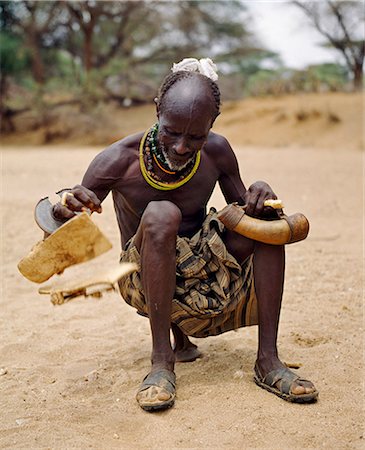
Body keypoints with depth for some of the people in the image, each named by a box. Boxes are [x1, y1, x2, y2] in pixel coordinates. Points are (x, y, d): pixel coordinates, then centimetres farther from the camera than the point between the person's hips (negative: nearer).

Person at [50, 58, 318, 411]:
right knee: (161, 214, -33)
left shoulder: (217, 152, -8)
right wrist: (63, 211, -39)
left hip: (203, 270, 4)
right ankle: (161, 361, -27)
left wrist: (260, 198, -20)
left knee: (266, 215, -15)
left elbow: (243, 210, 5)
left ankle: (268, 361, -17)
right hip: (142, 278, -4)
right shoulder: (119, 161, -18)